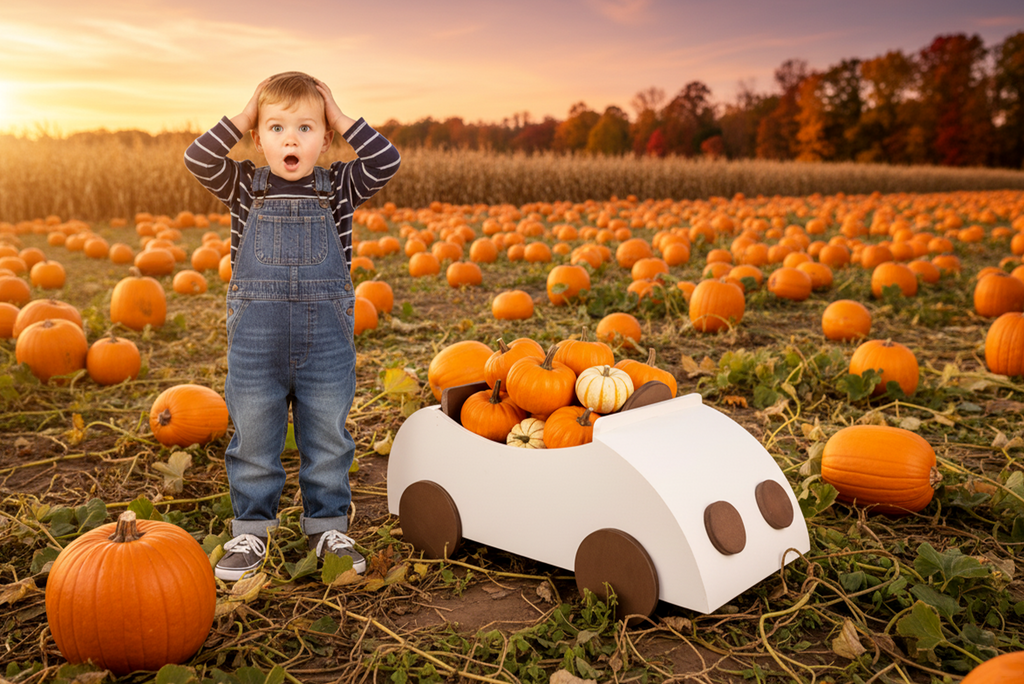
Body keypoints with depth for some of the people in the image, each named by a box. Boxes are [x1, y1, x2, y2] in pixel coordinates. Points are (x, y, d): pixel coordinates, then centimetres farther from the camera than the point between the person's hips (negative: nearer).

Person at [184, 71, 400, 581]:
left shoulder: (339, 188, 4)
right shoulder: (245, 187, 4)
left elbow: (387, 162, -8)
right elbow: (198, 159, -11)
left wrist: (341, 119, -5)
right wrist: (242, 117, -7)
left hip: (327, 340, 0)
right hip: (256, 342, 0)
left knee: (327, 440, 10)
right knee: (254, 442, 8)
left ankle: (327, 528, 26)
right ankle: (251, 533, 24)